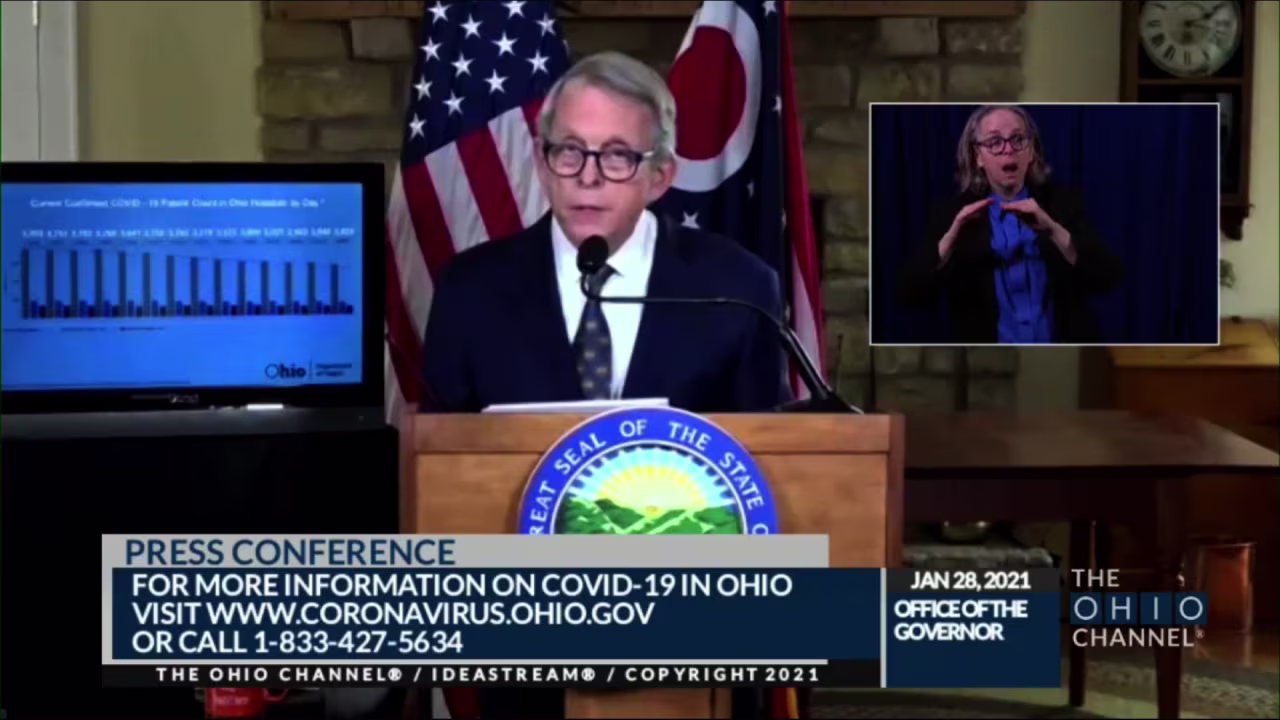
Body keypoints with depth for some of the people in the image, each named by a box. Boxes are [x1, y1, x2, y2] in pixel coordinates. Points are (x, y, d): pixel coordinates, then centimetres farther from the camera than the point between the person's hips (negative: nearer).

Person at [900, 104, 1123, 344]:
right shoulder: (953, 213, 6)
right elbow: (913, 292, -4)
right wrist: (951, 237, -17)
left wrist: (1053, 230, -17)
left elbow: (1109, 278, -5)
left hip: (1061, 345, 1)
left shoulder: (1061, 201, 7)